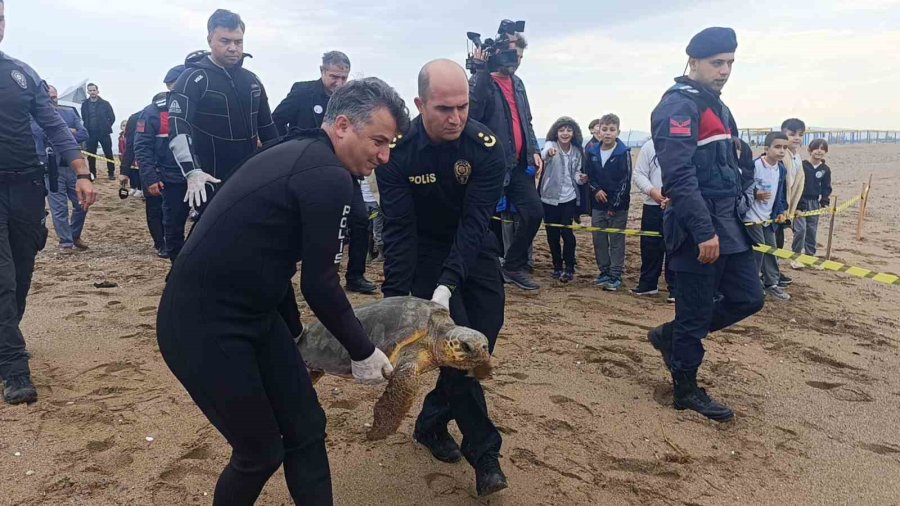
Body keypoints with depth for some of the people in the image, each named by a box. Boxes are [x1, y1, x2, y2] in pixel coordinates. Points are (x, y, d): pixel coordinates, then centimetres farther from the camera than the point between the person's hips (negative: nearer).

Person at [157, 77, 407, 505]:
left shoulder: (300, 154, 12)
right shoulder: (329, 176, -19)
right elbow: (319, 285, -17)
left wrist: (295, 332, 31)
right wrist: (364, 352, -1)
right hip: (202, 325, -9)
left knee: (306, 429, 11)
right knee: (261, 453, 5)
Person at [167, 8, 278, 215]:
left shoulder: (251, 80, 10)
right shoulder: (193, 78, -9)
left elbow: (267, 128, 17)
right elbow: (177, 129, -21)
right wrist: (192, 172, -35)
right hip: (211, 183, -5)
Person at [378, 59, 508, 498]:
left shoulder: (486, 147, -21)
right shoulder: (397, 151, -22)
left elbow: (475, 222, -26)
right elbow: (399, 229, -23)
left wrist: (448, 285, -37)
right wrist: (395, 298, -30)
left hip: (473, 251, 2)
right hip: (425, 252, -2)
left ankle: (432, 423, 27)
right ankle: (483, 450, 4)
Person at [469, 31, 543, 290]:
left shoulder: (517, 83, 17)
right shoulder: (481, 81, -7)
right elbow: (471, 113, -26)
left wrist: (534, 150, 10)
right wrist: (482, 70, -25)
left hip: (519, 164, 7)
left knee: (535, 212, 6)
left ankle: (514, 267, 21)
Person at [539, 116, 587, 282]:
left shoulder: (577, 151, 1)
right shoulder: (551, 145, -10)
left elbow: (576, 173, 12)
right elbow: (544, 154, -35)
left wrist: (581, 178, -12)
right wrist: (549, 152, -59)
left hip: (569, 198, 1)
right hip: (550, 198, -1)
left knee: (567, 232, -7)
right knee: (552, 234, 6)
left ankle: (569, 268, 5)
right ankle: (557, 267, 23)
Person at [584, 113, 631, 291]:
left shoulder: (623, 152, -10)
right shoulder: (592, 151, 3)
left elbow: (625, 180, -12)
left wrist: (615, 205, -14)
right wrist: (596, 189, -7)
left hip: (618, 205, -4)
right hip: (598, 203, 5)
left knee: (617, 240, 1)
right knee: (599, 239, 9)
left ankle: (616, 275, 7)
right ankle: (604, 271, 22)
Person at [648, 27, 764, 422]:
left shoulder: (716, 106, 17)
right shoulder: (678, 106, -14)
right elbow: (679, 176, -23)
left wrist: (736, 219, 20)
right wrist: (704, 232, -25)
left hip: (728, 225, 9)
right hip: (697, 230, -9)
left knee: (748, 298, 13)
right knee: (696, 312, 1)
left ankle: (670, 335, 27)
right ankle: (686, 390, 18)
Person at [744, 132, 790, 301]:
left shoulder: (782, 169, 5)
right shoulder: (754, 166, -19)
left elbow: (782, 193, 15)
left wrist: (781, 212, 7)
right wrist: (755, 195, -26)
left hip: (769, 217, 8)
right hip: (752, 217, -7)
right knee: (758, 249, -6)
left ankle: (771, 283, 24)